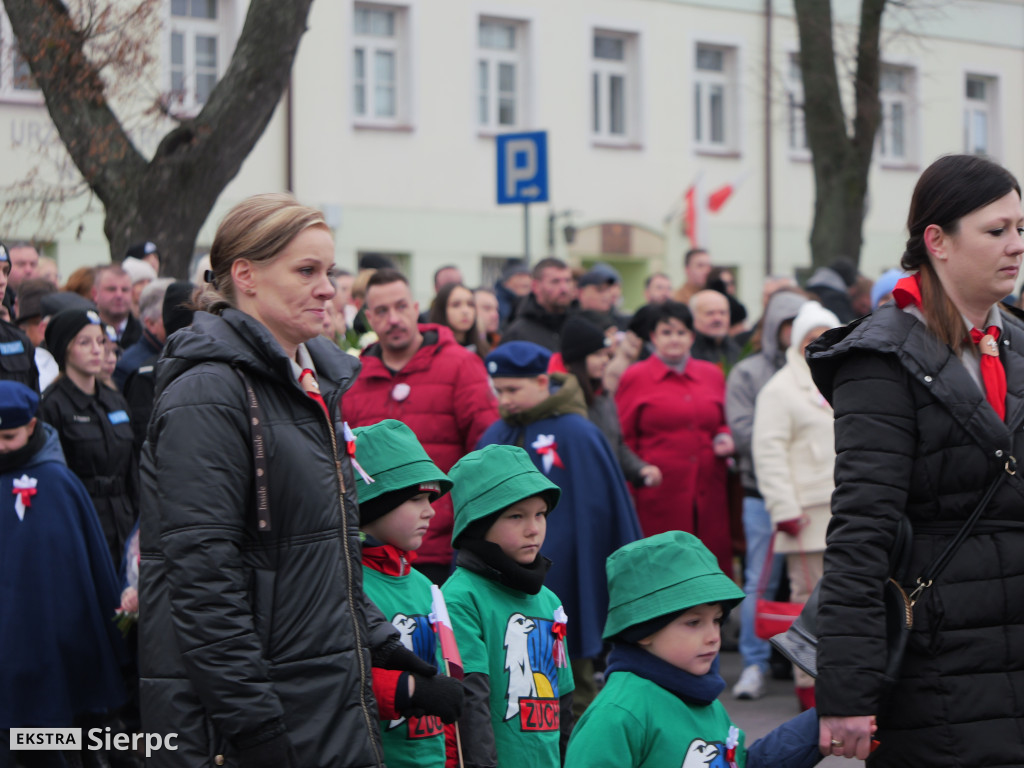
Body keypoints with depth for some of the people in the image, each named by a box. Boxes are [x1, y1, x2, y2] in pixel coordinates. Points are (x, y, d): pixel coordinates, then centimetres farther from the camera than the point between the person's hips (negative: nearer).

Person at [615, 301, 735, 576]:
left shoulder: (712, 375, 16)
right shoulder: (634, 377, 4)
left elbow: (723, 422, 27)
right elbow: (623, 440, 4)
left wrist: (724, 439, 4)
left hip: (708, 495, 4)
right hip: (658, 497, -4)